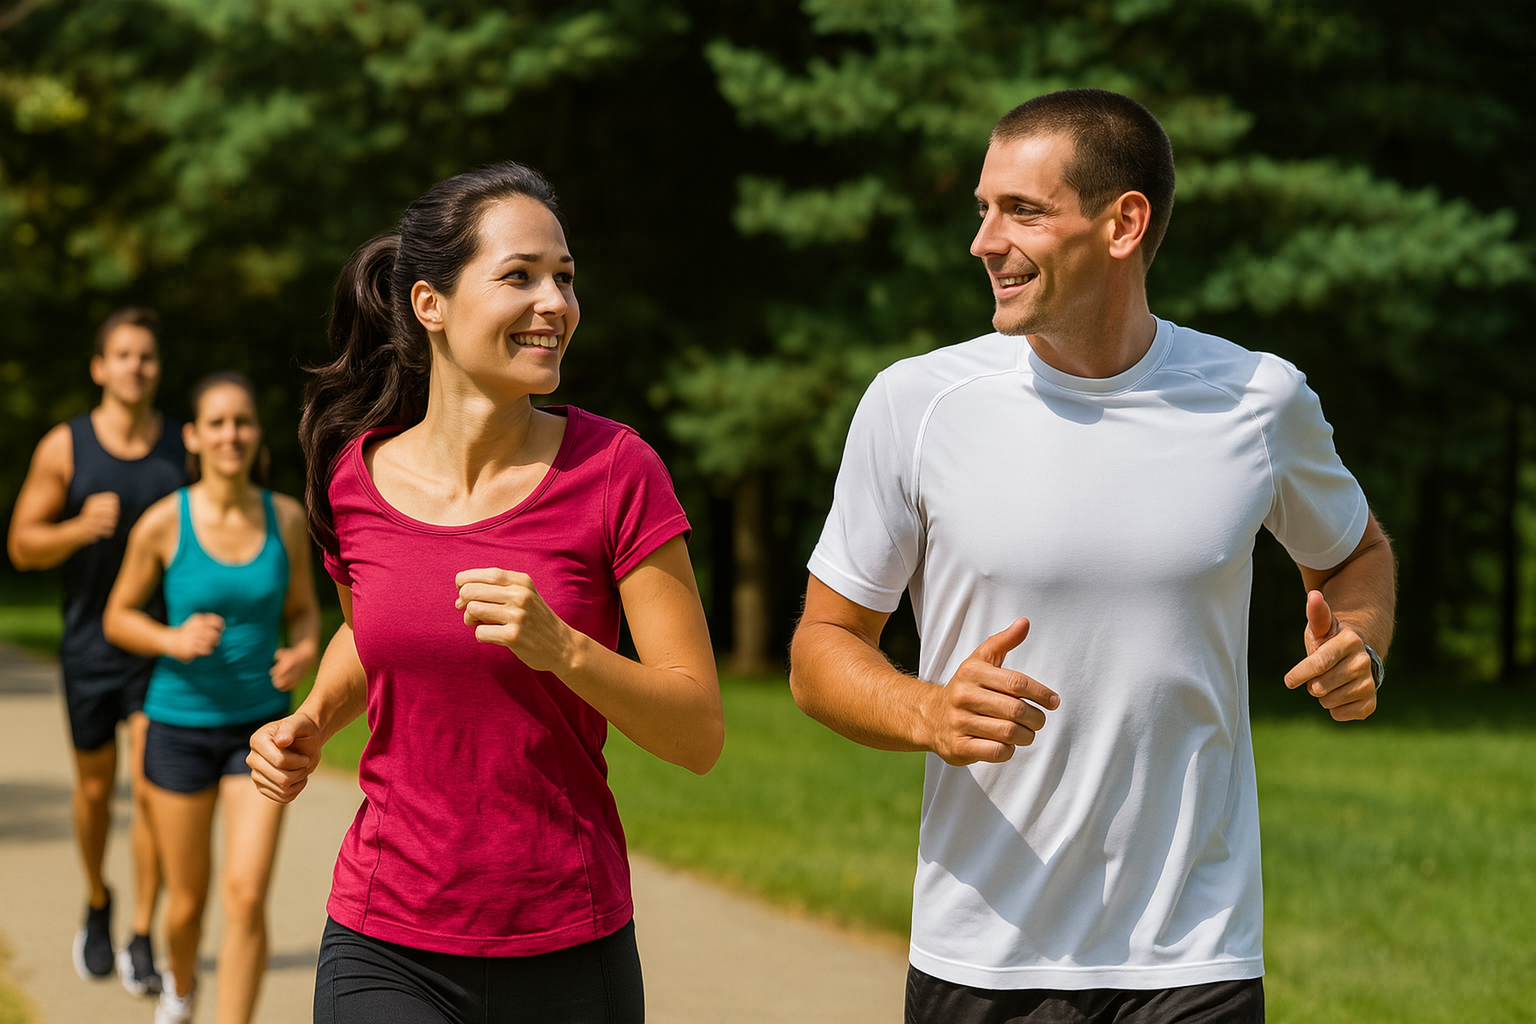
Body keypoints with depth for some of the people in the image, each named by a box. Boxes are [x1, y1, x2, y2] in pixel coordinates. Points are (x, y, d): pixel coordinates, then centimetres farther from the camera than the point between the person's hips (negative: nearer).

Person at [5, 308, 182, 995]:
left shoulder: (187, 446, -4)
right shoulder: (64, 447, -6)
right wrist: (81, 528, -22)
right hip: (91, 646, 1)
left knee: (149, 789, -9)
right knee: (95, 786, 14)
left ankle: (142, 941, -2)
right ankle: (97, 905, 39)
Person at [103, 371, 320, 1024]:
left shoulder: (286, 518, -5)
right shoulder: (163, 523, -12)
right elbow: (117, 618, -1)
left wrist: (305, 651, -13)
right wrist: (174, 640, -20)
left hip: (260, 725, 1)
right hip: (181, 725, -1)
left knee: (246, 897, -13)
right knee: (187, 899, 13)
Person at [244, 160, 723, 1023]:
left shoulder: (613, 469, -8)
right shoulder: (356, 478, -1)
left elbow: (701, 733, -9)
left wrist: (560, 648, -23)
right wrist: (312, 723, 3)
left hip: (568, 954, -1)